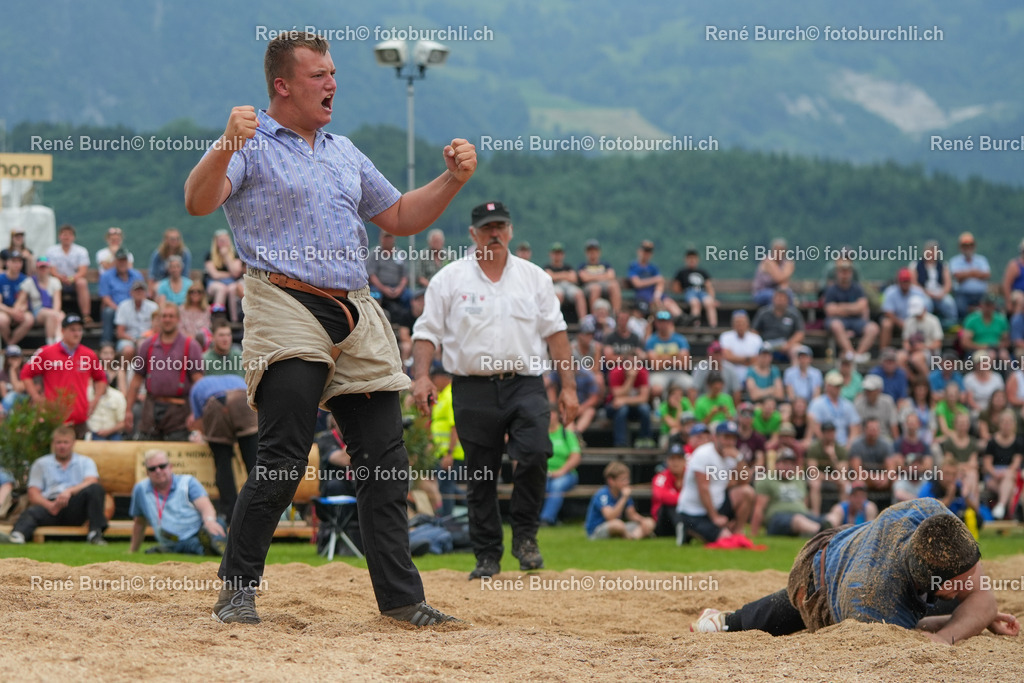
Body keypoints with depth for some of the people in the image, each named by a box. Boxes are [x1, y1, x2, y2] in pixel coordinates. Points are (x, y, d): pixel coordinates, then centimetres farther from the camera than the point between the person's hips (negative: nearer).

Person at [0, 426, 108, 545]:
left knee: (96, 489, -28)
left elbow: (91, 482, 2)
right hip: (50, 505, 0)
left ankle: (96, 532, -38)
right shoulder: (40, 464, 22)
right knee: (32, 512, -34)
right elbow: (33, 494, 11)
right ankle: (17, 534, -66)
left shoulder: (85, 462, 22)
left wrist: (70, 491, -17)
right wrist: (49, 505, -12)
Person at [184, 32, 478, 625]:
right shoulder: (252, 147, 1)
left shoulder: (345, 153, 23)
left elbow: (399, 217, 29)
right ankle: (237, 592, -2)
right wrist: (226, 147, -35)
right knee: (285, 461, -14)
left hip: (356, 316, 7)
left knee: (386, 461, 3)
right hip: (288, 310, -6)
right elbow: (198, 202, -16)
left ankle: (401, 598, 9)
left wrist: (451, 181, 13)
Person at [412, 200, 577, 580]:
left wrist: (568, 386, 3)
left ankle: (524, 535, -3)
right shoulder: (449, 279, 7)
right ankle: (487, 556, 12)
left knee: (534, 454, -21)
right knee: (480, 478, 3)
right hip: (473, 389, 0)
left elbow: (555, 332, 10)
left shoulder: (534, 277, 12)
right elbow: (427, 332, 4)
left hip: (525, 385, 0)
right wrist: (421, 377, -12)